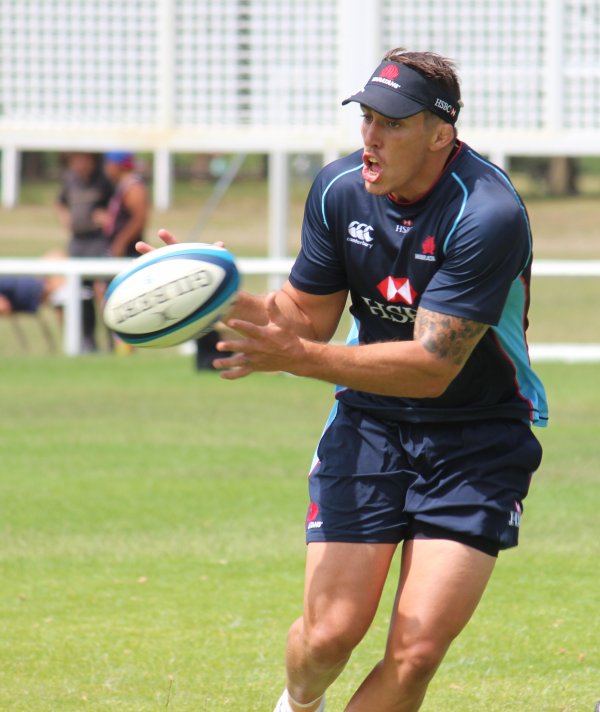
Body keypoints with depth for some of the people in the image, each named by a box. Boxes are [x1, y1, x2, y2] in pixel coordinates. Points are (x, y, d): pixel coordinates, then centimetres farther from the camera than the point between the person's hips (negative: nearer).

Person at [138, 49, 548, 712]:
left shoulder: (489, 215, -24)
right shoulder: (339, 189, -6)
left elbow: (433, 367, -28)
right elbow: (308, 315, 5)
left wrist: (295, 356, -34)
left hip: (478, 438, -4)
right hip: (371, 422, 4)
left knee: (416, 651, -15)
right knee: (330, 633, -7)